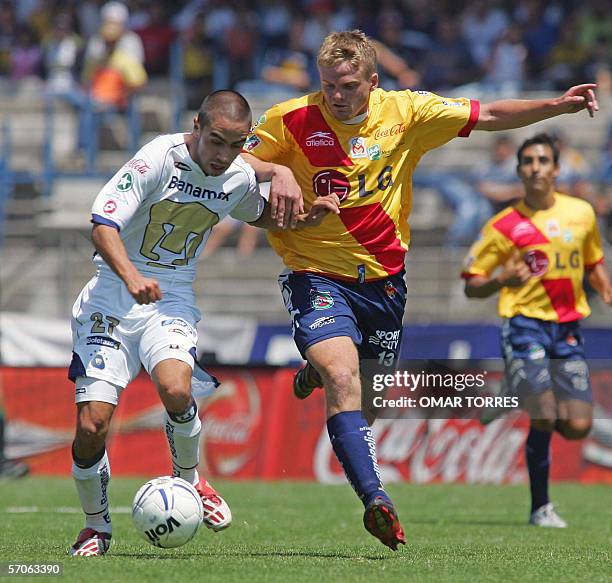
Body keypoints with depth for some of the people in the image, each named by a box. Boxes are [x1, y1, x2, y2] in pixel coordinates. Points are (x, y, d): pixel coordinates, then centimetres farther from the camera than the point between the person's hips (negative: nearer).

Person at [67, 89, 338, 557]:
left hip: (171, 300, 2)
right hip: (112, 297, -2)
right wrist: (132, 276, -39)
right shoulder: (160, 158, -16)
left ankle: (189, 480, 2)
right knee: (92, 423, -13)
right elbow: (103, 225, -22)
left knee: (176, 390, -29)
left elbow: (258, 214, 24)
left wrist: (302, 219, 5)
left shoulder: (239, 178, 0)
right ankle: (97, 526, 13)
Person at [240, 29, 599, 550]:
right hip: (315, 275, -4)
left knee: (371, 399, 15)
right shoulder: (292, 120, -10)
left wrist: (560, 105, -8)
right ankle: (375, 499, -30)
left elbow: (487, 116, 0)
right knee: (342, 380, -26)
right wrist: (276, 173, -22)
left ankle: (318, 371, 50)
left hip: (382, 277, 4)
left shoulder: (406, 113, -5)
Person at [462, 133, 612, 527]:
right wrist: (502, 281, -19)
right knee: (544, 419, -16)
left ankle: (539, 417, 31)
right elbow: (472, 285, 1)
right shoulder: (505, 225, -2)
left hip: (569, 328, 4)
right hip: (525, 323, -4)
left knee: (577, 427, -5)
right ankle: (540, 507, 0)